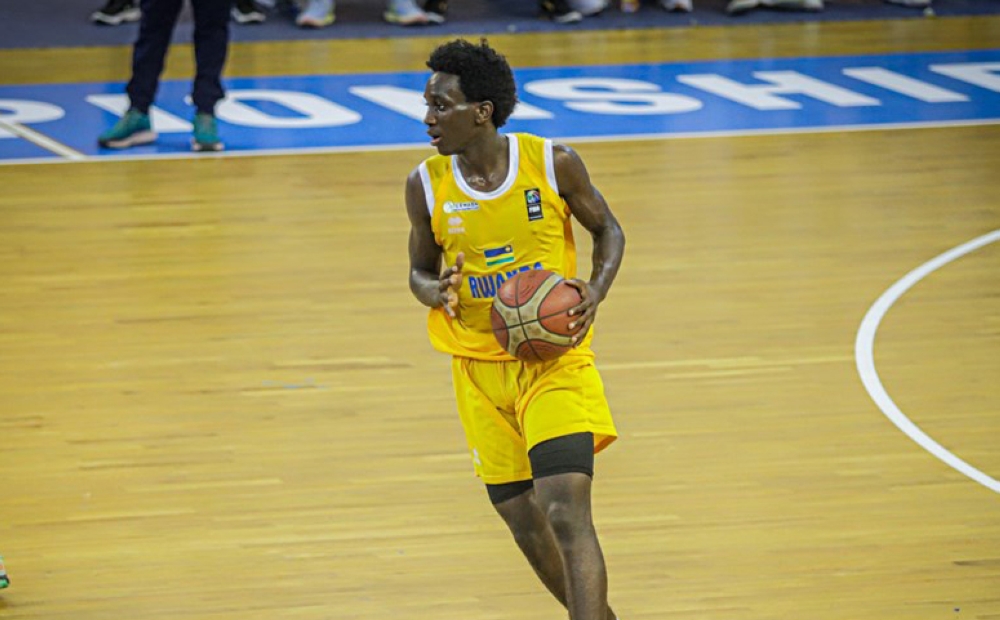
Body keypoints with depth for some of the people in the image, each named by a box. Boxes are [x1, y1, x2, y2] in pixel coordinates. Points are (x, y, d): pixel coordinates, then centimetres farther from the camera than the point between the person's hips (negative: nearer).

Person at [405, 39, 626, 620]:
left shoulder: (554, 164, -12)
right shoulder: (427, 185, -6)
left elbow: (608, 231, 4)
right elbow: (421, 269, 9)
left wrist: (596, 290, -15)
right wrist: (438, 293, -15)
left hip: (557, 359, -3)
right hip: (480, 371, 3)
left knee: (567, 515, -18)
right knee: (525, 524, 11)